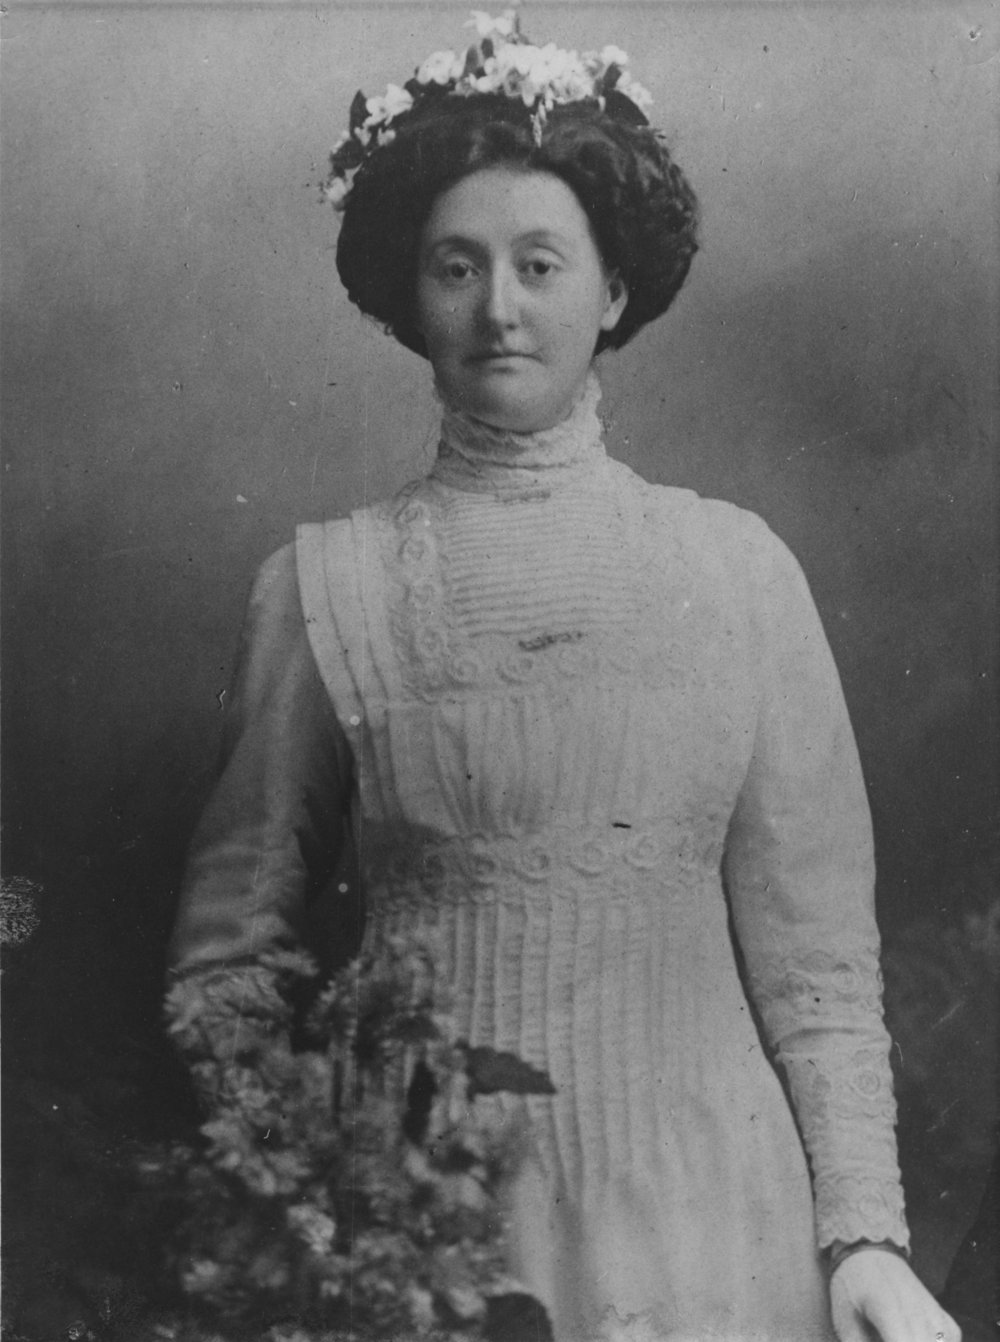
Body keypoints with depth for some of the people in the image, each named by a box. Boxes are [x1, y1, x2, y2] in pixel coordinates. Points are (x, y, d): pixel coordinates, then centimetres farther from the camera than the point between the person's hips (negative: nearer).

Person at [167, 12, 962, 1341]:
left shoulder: (742, 570, 1)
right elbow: (232, 933, 3)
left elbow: (811, 946, 1)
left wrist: (864, 1232, -5)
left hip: (701, 1200, 1)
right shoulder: (320, 583, -1)